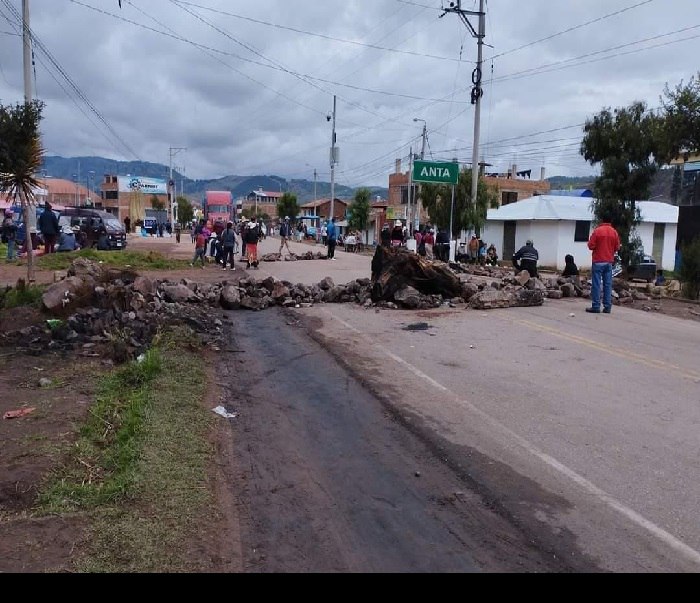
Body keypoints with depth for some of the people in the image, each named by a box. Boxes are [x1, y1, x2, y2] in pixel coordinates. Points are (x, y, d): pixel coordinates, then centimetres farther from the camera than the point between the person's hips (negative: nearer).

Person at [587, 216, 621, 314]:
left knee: (596, 284, -2)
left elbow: (591, 246, -9)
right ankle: (607, 307, 6)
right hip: (609, 262, 4)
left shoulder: (597, 231, -9)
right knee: (608, 284, 6)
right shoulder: (614, 232, 4)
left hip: (598, 261, -4)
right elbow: (617, 247, 8)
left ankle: (596, 306, -4)